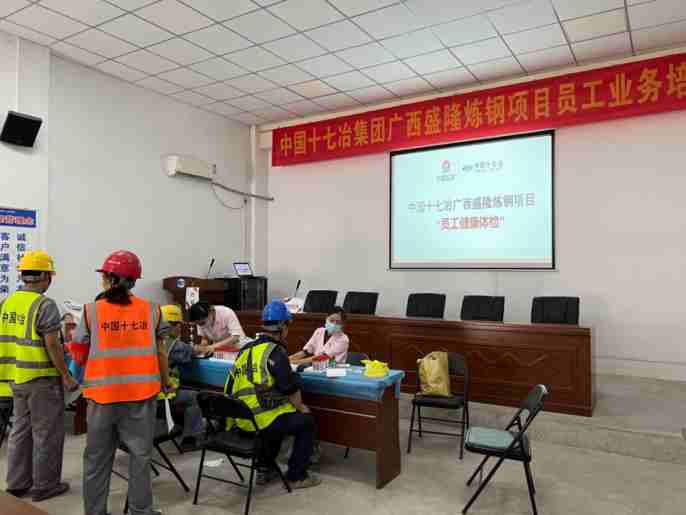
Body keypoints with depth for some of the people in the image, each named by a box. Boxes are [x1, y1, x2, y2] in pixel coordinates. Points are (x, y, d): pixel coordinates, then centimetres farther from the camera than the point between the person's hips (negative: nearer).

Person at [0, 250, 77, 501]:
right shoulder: (45, 304, -17)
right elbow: (52, 344, -19)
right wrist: (66, 376, -12)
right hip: (42, 378, -8)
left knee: (20, 430, 18)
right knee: (45, 433, 5)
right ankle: (44, 485, 15)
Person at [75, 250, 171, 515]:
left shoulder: (91, 311, -2)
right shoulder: (152, 310, -2)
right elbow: (160, 353, 2)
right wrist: (165, 383, 16)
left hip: (102, 393, 0)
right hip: (142, 392, 0)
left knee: (97, 458, 16)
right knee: (140, 455, 13)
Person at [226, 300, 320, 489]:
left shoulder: (246, 349, 8)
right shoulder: (275, 352, -15)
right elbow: (290, 388, -15)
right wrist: (301, 407, 6)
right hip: (262, 422, -8)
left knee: (280, 416, 34)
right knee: (307, 422, 12)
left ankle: (264, 470, 35)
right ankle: (296, 476, 17)